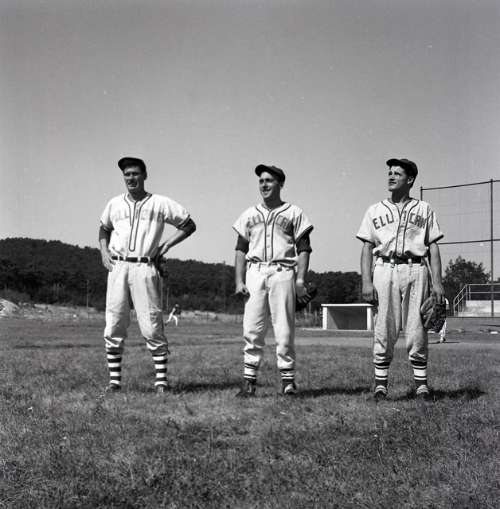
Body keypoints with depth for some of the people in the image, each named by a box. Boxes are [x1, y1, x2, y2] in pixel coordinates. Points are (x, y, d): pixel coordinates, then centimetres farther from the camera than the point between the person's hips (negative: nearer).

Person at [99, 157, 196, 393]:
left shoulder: (160, 203, 4)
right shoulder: (115, 204, 14)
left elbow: (189, 225, 9)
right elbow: (104, 228, 31)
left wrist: (166, 245, 0)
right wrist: (104, 251, 13)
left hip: (145, 268, -3)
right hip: (117, 267, 3)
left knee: (151, 325, -6)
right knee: (113, 326, 1)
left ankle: (161, 380, 0)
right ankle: (114, 380, 7)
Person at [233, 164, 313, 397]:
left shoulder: (294, 213, 9)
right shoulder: (249, 214, 17)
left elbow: (303, 248, 4)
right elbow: (241, 249, 14)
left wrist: (301, 278, -9)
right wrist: (239, 281, 3)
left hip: (283, 272, -2)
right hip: (255, 272, 3)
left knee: (285, 329, -4)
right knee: (252, 330, -3)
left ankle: (288, 379, 3)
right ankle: (249, 381, 0)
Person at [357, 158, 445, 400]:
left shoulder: (424, 210, 15)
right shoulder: (375, 211, 16)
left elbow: (433, 246, 10)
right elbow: (367, 247, 10)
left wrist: (437, 281, -1)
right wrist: (366, 281, -3)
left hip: (415, 270, 0)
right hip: (384, 269, 0)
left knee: (416, 331, -3)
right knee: (384, 332, -3)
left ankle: (421, 384, 3)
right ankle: (380, 384, 2)